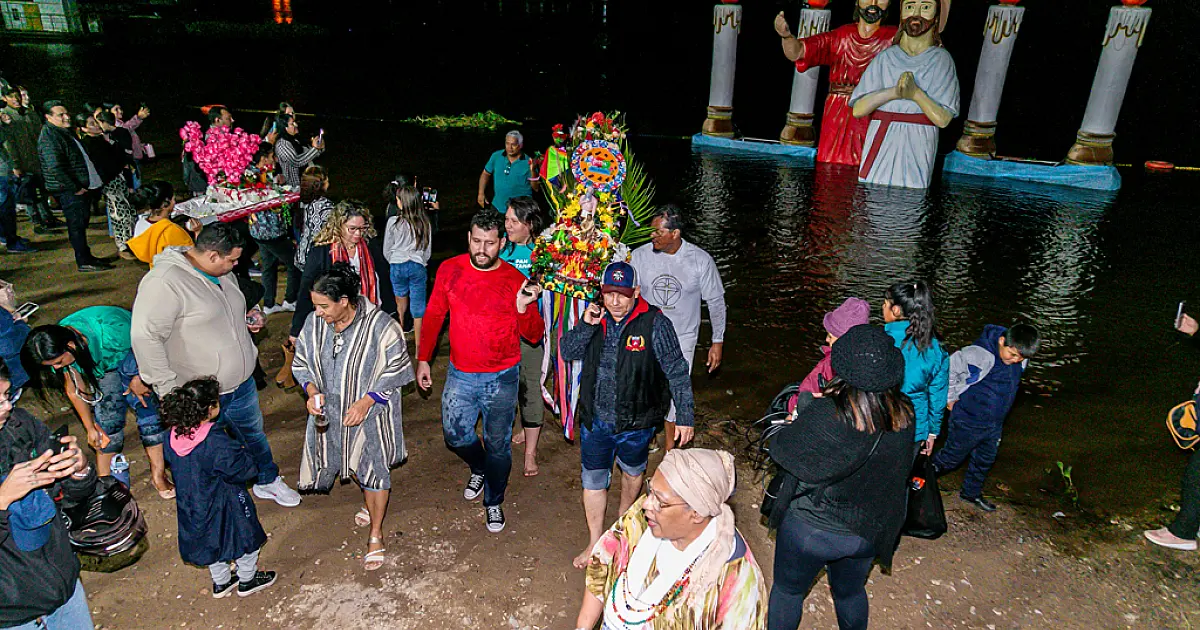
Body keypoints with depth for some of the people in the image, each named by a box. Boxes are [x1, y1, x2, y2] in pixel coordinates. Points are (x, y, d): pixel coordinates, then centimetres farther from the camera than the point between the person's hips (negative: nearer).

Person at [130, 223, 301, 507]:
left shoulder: (222, 273, 3)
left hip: (242, 383, 8)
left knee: (254, 434, 26)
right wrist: (169, 388, -25)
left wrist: (246, 320, 0)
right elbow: (145, 336, -26)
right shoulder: (164, 282, -24)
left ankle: (267, 481, 48)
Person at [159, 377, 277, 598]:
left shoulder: (173, 438, -12)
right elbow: (246, 470, -25)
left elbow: (172, 464, 6)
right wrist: (244, 454, -6)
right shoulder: (217, 442, -33)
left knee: (211, 542, 27)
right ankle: (247, 580, 36)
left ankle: (220, 583, 45)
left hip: (191, 507, 7)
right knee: (247, 537, 18)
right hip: (224, 506, -7)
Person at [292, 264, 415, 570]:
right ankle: (370, 502, 54)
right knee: (352, 463, 23)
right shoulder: (314, 323, -9)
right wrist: (313, 392, -14)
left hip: (370, 413, -5)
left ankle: (376, 535, 25)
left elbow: (395, 370, -16)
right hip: (331, 412, 5)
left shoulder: (380, 326, -24)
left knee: (373, 469, 6)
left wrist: (366, 401, -22)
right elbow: (301, 364, 4)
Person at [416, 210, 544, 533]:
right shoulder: (449, 270, -7)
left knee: (498, 444, 10)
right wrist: (423, 359, 7)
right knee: (455, 436, 12)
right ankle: (479, 469, 46)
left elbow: (533, 336, -10)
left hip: (502, 379, -2)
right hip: (460, 374, 2)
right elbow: (433, 316, 6)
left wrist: (523, 310, -29)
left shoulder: (515, 281, -12)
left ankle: (494, 501, 36)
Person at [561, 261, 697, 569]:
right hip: (595, 419, 3)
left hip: (635, 422, -2)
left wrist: (685, 416, -12)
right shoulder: (596, 317, -4)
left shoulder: (654, 323, -18)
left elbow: (677, 372, -13)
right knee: (593, 480, 9)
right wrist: (585, 326, -18)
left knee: (632, 472, 23)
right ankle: (595, 543, 28)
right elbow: (567, 353, -1)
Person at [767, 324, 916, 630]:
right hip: (867, 532, 5)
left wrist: (804, 412, -3)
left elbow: (780, 450, -21)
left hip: (813, 530, -5)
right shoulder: (904, 414, -17)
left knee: (787, 591, 23)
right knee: (850, 592, 32)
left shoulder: (826, 415, -34)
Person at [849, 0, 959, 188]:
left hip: (916, 153, -1)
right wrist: (893, 92, -14)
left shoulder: (941, 60, 6)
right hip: (880, 149, 2)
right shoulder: (885, 57, 10)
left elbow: (943, 119, -4)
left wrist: (916, 93, -17)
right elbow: (857, 109, -1)